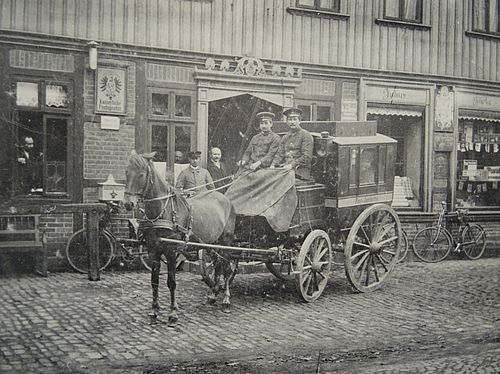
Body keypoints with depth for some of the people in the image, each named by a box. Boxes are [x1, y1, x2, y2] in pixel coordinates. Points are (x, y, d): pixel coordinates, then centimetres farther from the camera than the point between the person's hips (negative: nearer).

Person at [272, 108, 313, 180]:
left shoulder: (305, 135, 2)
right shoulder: (284, 138, 21)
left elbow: (307, 157, -7)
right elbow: (280, 154, 14)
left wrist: (292, 165, -18)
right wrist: (273, 165, -7)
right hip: (285, 169, 5)